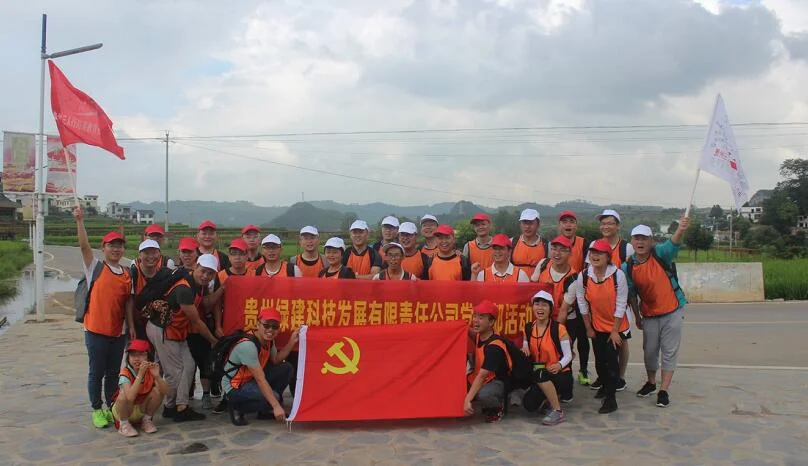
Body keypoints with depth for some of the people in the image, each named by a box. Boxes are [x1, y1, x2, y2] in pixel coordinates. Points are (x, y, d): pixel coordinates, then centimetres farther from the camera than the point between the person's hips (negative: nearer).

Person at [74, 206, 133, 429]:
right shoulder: (95, 267, -3)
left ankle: (112, 408, 27)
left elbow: (129, 302, 10)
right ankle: (97, 410, 20)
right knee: (96, 372, 7)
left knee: (113, 373, 14)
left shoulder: (127, 274, 7)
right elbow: (84, 246, -16)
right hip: (96, 330, -4)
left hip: (118, 331, 4)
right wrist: (80, 221, -25)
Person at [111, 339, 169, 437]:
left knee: (158, 390, -21)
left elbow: (165, 391, -25)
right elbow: (130, 397, -41)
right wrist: (140, 374, -45)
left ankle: (147, 420, 2)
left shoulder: (151, 370, -13)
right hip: (123, 410, -3)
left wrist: (157, 376, -41)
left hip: (143, 409, 3)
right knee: (123, 395, -33)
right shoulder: (125, 373, -24)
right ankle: (124, 424, -7)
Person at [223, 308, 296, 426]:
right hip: (234, 387, -9)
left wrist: (292, 341, -7)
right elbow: (260, 380, -31)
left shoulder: (268, 340, -3)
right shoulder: (248, 345, -29)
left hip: (251, 380, 9)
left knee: (286, 368, -1)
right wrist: (276, 406, -32)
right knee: (273, 397, -28)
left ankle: (265, 410, 8)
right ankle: (236, 408, -4)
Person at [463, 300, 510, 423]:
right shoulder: (478, 335, -3)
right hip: (476, 379, 8)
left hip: (495, 382, -8)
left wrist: (468, 399, -36)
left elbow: (482, 376, -30)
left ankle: (498, 407, -5)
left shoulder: (494, 346, -25)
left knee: (484, 395, -39)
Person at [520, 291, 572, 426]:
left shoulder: (559, 328, -11)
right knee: (530, 405, -18)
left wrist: (559, 365, -29)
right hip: (539, 376, 5)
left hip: (560, 374, -5)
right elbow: (526, 351, 12)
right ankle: (553, 396, 16)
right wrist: (525, 351, -11)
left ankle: (557, 412, -18)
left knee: (540, 374, -36)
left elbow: (568, 355, -9)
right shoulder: (528, 328, 3)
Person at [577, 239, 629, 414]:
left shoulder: (618, 275, -20)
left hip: (616, 327, -3)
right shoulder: (583, 276, -12)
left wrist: (615, 330, -12)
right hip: (597, 326, 3)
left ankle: (610, 398, 2)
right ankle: (604, 385, 41)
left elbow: (620, 305, -15)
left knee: (611, 359, -8)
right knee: (599, 359, 13)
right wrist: (588, 328, 1)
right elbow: (582, 303, -3)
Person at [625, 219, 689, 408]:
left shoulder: (660, 254, -14)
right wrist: (637, 316, 8)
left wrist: (680, 230, -57)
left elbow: (673, 244, -37)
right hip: (649, 314, 3)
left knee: (669, 351, 2)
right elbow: (631, 294, 3)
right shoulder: (628, 267, -9)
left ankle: (663, 391, 12)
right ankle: (651, 383, 37)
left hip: (672, 311, -2)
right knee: (650, 351, 15)